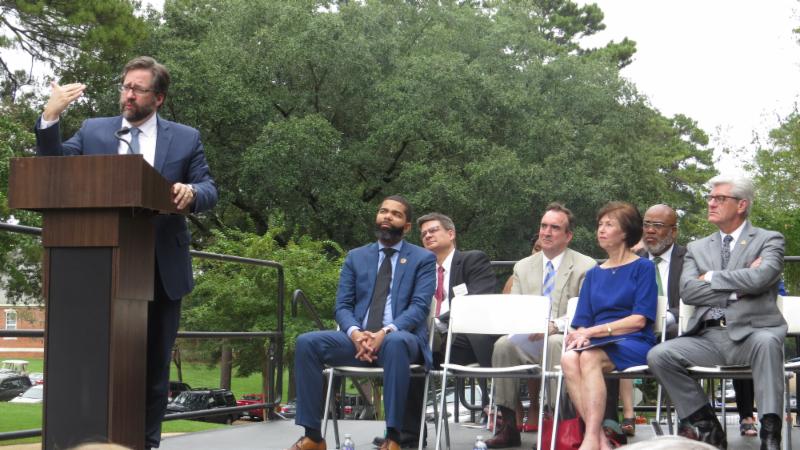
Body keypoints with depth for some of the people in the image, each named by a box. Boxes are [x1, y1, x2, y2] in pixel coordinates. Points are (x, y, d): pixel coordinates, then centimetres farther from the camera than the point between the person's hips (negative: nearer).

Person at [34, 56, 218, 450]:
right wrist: (50, 117, -14)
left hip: (162, 267, 0)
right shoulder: (93, 131, 7)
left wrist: (192, 192, -24)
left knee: (154, 359, 8)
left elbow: (209, 191, 0)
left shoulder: (186, 138, 5)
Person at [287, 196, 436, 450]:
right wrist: (355, 333, -15)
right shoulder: (356, 257, 17)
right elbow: (342, 306, 9)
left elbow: (419, 306, -6)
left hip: (401, 338, -3)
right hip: (359, 339, 4)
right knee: (307, 342, -22)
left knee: (395, 341, -40)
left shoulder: (423, 259, 8)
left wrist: (387, 331, -24)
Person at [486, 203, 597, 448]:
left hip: (565, 338, -3)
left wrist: (556, 325, -23)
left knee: (555, 343, -37)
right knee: (503, 344, -28)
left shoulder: (585, 267, 5)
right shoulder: (523, 267, 19)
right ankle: (509, 426, -24)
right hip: (529, 339, 4)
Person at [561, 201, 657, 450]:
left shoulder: (643, 267, 7)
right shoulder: (593, 274, 22)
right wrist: (580, 334, -9)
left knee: (590, 357, -36)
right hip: (597, 345, 4)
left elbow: (639, 320, -5)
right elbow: (582, 321, 16)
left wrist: (593, 331, -11)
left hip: (634, 344, -4)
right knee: (569, 358, -31)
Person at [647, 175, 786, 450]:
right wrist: (737, 288, -7)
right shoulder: (697, 248, 19)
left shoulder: (769, 240, 9)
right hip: (708, 337, 4)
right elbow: (687, 291, 1)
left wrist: (711, 277, -2)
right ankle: (706, 427, -7)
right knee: (659, 356, -20)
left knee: (767, 342, -38)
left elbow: (759, 278, -13)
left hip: (751, 333, -3)